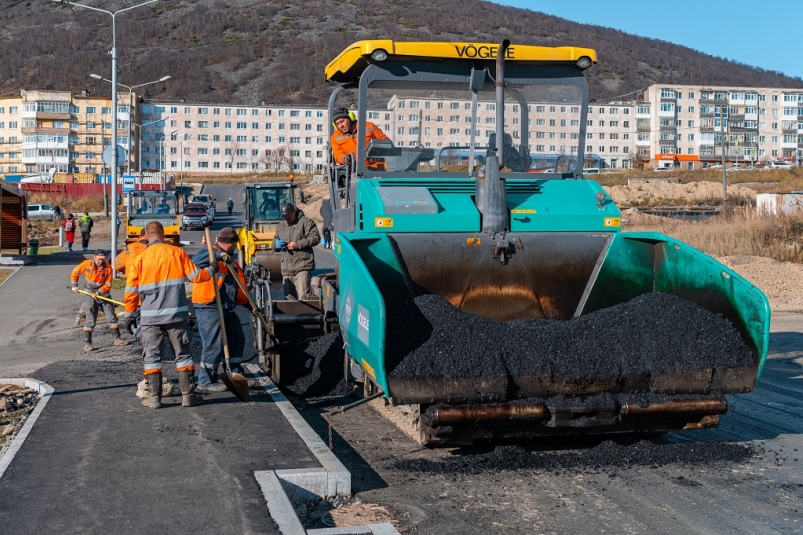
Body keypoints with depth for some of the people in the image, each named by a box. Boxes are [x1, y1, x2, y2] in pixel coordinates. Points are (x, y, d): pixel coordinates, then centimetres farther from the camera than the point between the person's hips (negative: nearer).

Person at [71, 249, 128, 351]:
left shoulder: (108, 268, -15)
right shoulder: (87, 264, -14)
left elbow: (108, 285, -12)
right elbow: (75, 272, 3)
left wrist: (98, 292, -23)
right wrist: (74, 285, 4)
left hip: (104, 295, 1)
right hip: (90, 295, -1)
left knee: (112, 317, 6)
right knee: (90, 320, -4)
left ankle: (117, 339, 16)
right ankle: (87, 343, -1)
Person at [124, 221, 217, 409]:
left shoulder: (138, 259, 0)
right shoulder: (177, 252, -1)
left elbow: (131, 292, 2)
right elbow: (195, 276, 1)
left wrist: (131, 315, 15)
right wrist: (212, 269, 20)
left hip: (150, 316, 0)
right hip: (177, 314, 0)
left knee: (152, 356, 8)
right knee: (183, 354, 9)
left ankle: (154, 397, 7)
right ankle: (188, 395, 9)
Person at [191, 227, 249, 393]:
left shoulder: (229, 260, 22)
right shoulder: (209, 252, -7)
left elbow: (238, 285, 26)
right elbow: (195, 262, -30)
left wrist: (247, 303, 22)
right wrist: (217, 255, -35)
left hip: (226, 308, 10)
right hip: (209, 307, -10)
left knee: (237, 338, 15)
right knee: (214, 343, -8)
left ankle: (235, 374, 28)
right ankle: (206, 381, 1)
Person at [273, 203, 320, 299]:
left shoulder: (306, 222, 1)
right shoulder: (280, 226, 21)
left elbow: (315, 238, -8)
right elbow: (274, 243, 27)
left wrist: (298, 244, -15)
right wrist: (276, 244, 1)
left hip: (302, 266, -6)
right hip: (286, 268, 7)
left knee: (303, 296, -17)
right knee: (288, 296, 9)